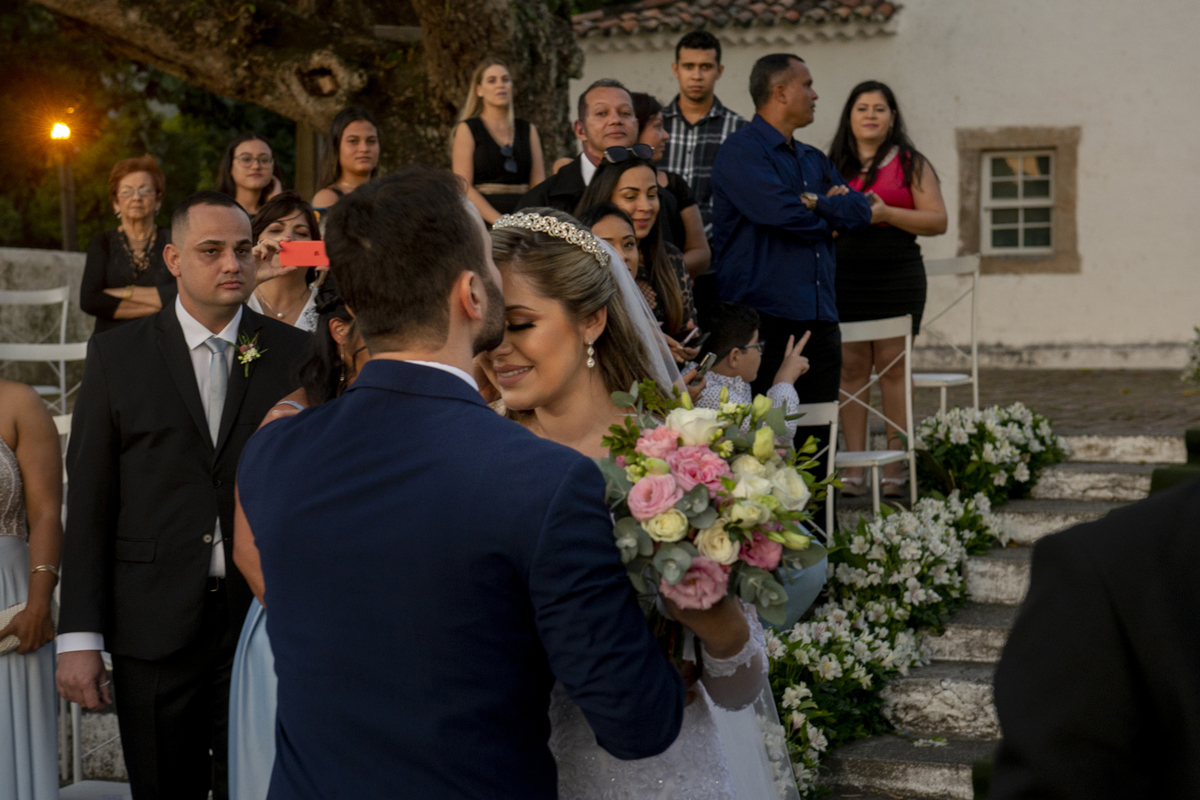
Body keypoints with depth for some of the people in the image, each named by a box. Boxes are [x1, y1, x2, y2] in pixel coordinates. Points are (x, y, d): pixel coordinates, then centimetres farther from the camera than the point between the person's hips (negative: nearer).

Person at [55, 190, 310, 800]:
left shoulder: (295, 355, 2)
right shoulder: (117, 354, 2)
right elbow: (88, 503, 0)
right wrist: (78, 637, -5)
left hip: (266, 619, 0)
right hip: (155, 629, 0)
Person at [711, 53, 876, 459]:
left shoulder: (813, 159, 22)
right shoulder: (741, 151, -6)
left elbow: (860, 209, 11)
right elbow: (782, 212, -19)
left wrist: (817, 204, -8)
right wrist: (829, 218, 1)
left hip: (819, 321, 8)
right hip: (765, 323, -8)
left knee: (815, 448, 8)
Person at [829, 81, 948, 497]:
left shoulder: (910, 163, 6)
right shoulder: (834, 166, 14)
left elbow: (937, 220, -2)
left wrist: (886, 213, -14)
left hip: (896, 276, -3)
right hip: (844, 278, 3)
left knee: (892, 367, -4)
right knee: (850, 366, -1)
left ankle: (895, 468, 0)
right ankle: (854, 468, 1)